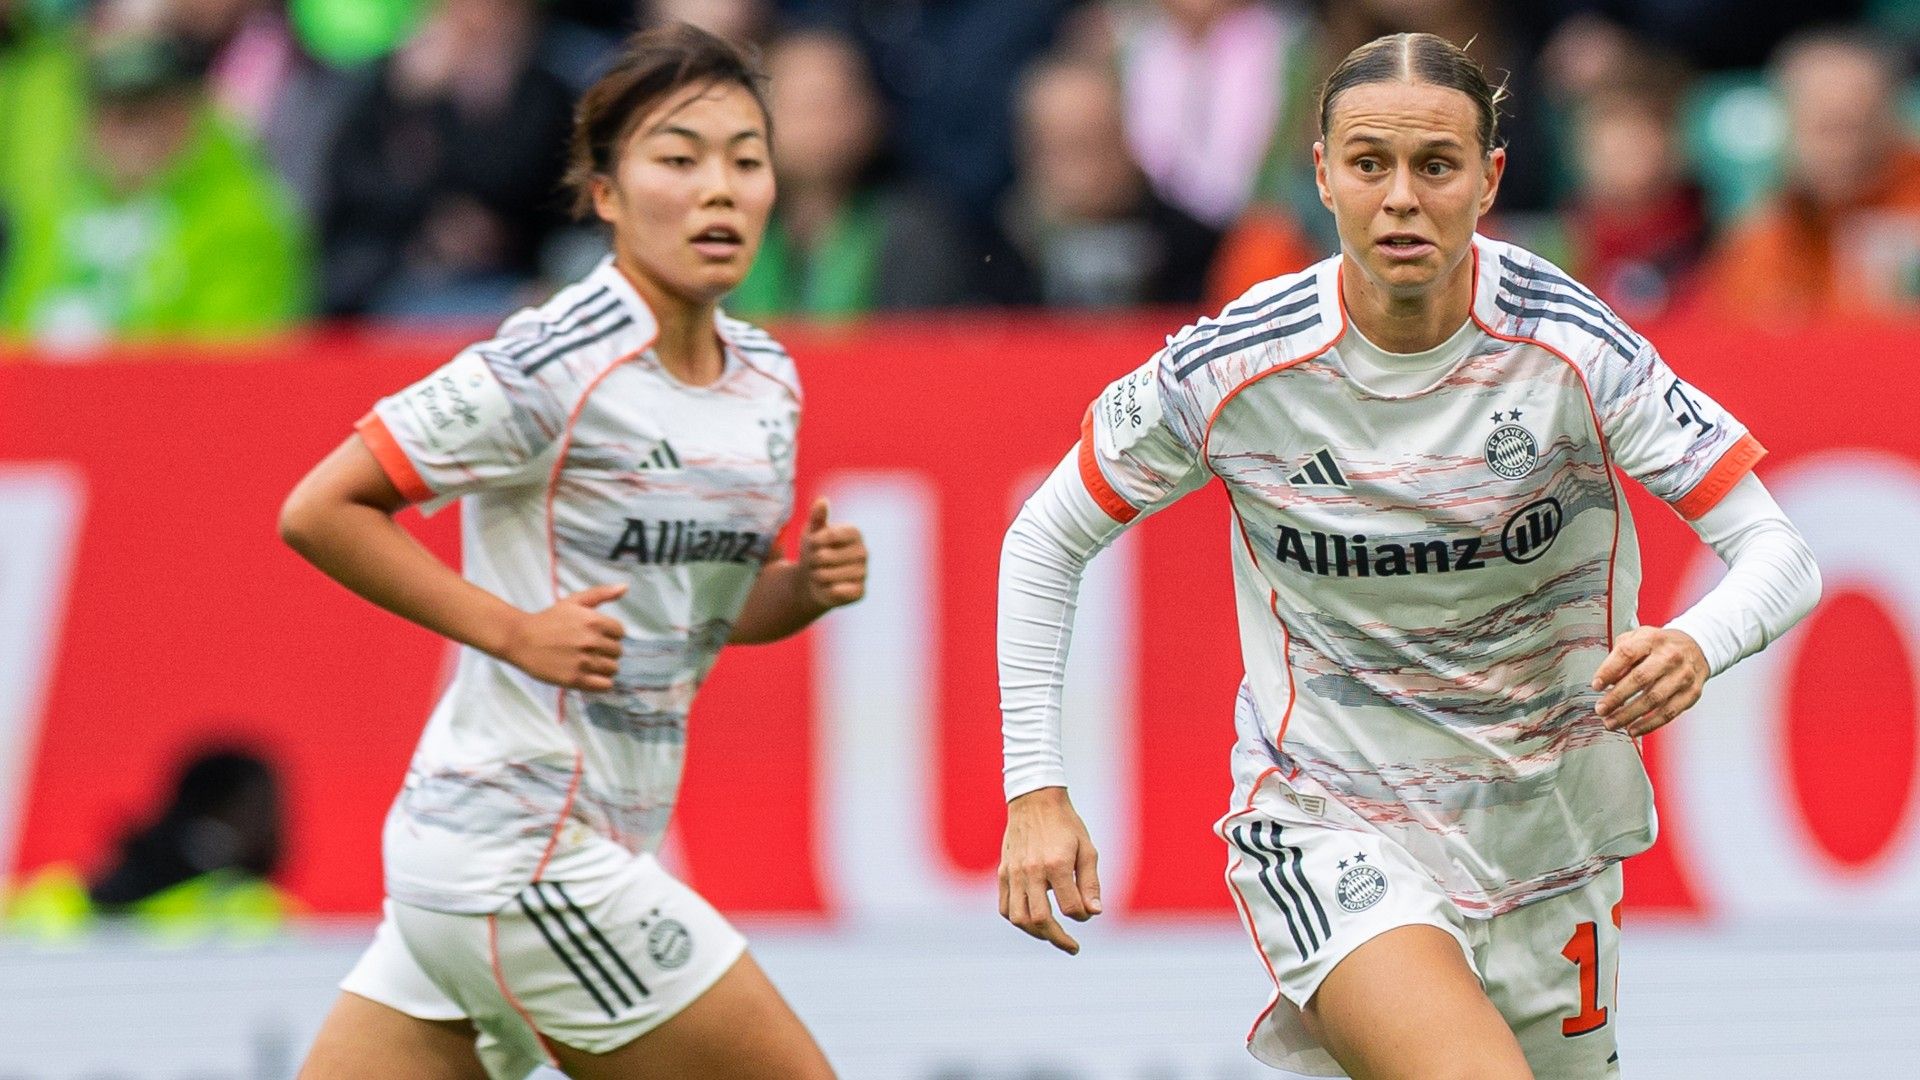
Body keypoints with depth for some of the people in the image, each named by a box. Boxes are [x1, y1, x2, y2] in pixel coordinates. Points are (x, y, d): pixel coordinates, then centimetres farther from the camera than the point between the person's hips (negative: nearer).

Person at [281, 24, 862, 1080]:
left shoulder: (765, 378, 10)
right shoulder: (555, 370, -15)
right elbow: (319, 511, -12)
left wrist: (807, 585, 2)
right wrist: (513, 628, -16)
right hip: (530, 860, -8)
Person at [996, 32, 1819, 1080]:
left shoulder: (1569, 347, -14)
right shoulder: (1228, 372, -13)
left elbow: (1777, 554, -14)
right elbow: (1045, 542, 2)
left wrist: (1695, 646, -36)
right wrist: (1034, 789, -6)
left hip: (1542, 826, 3)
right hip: (1325, 827, -3)